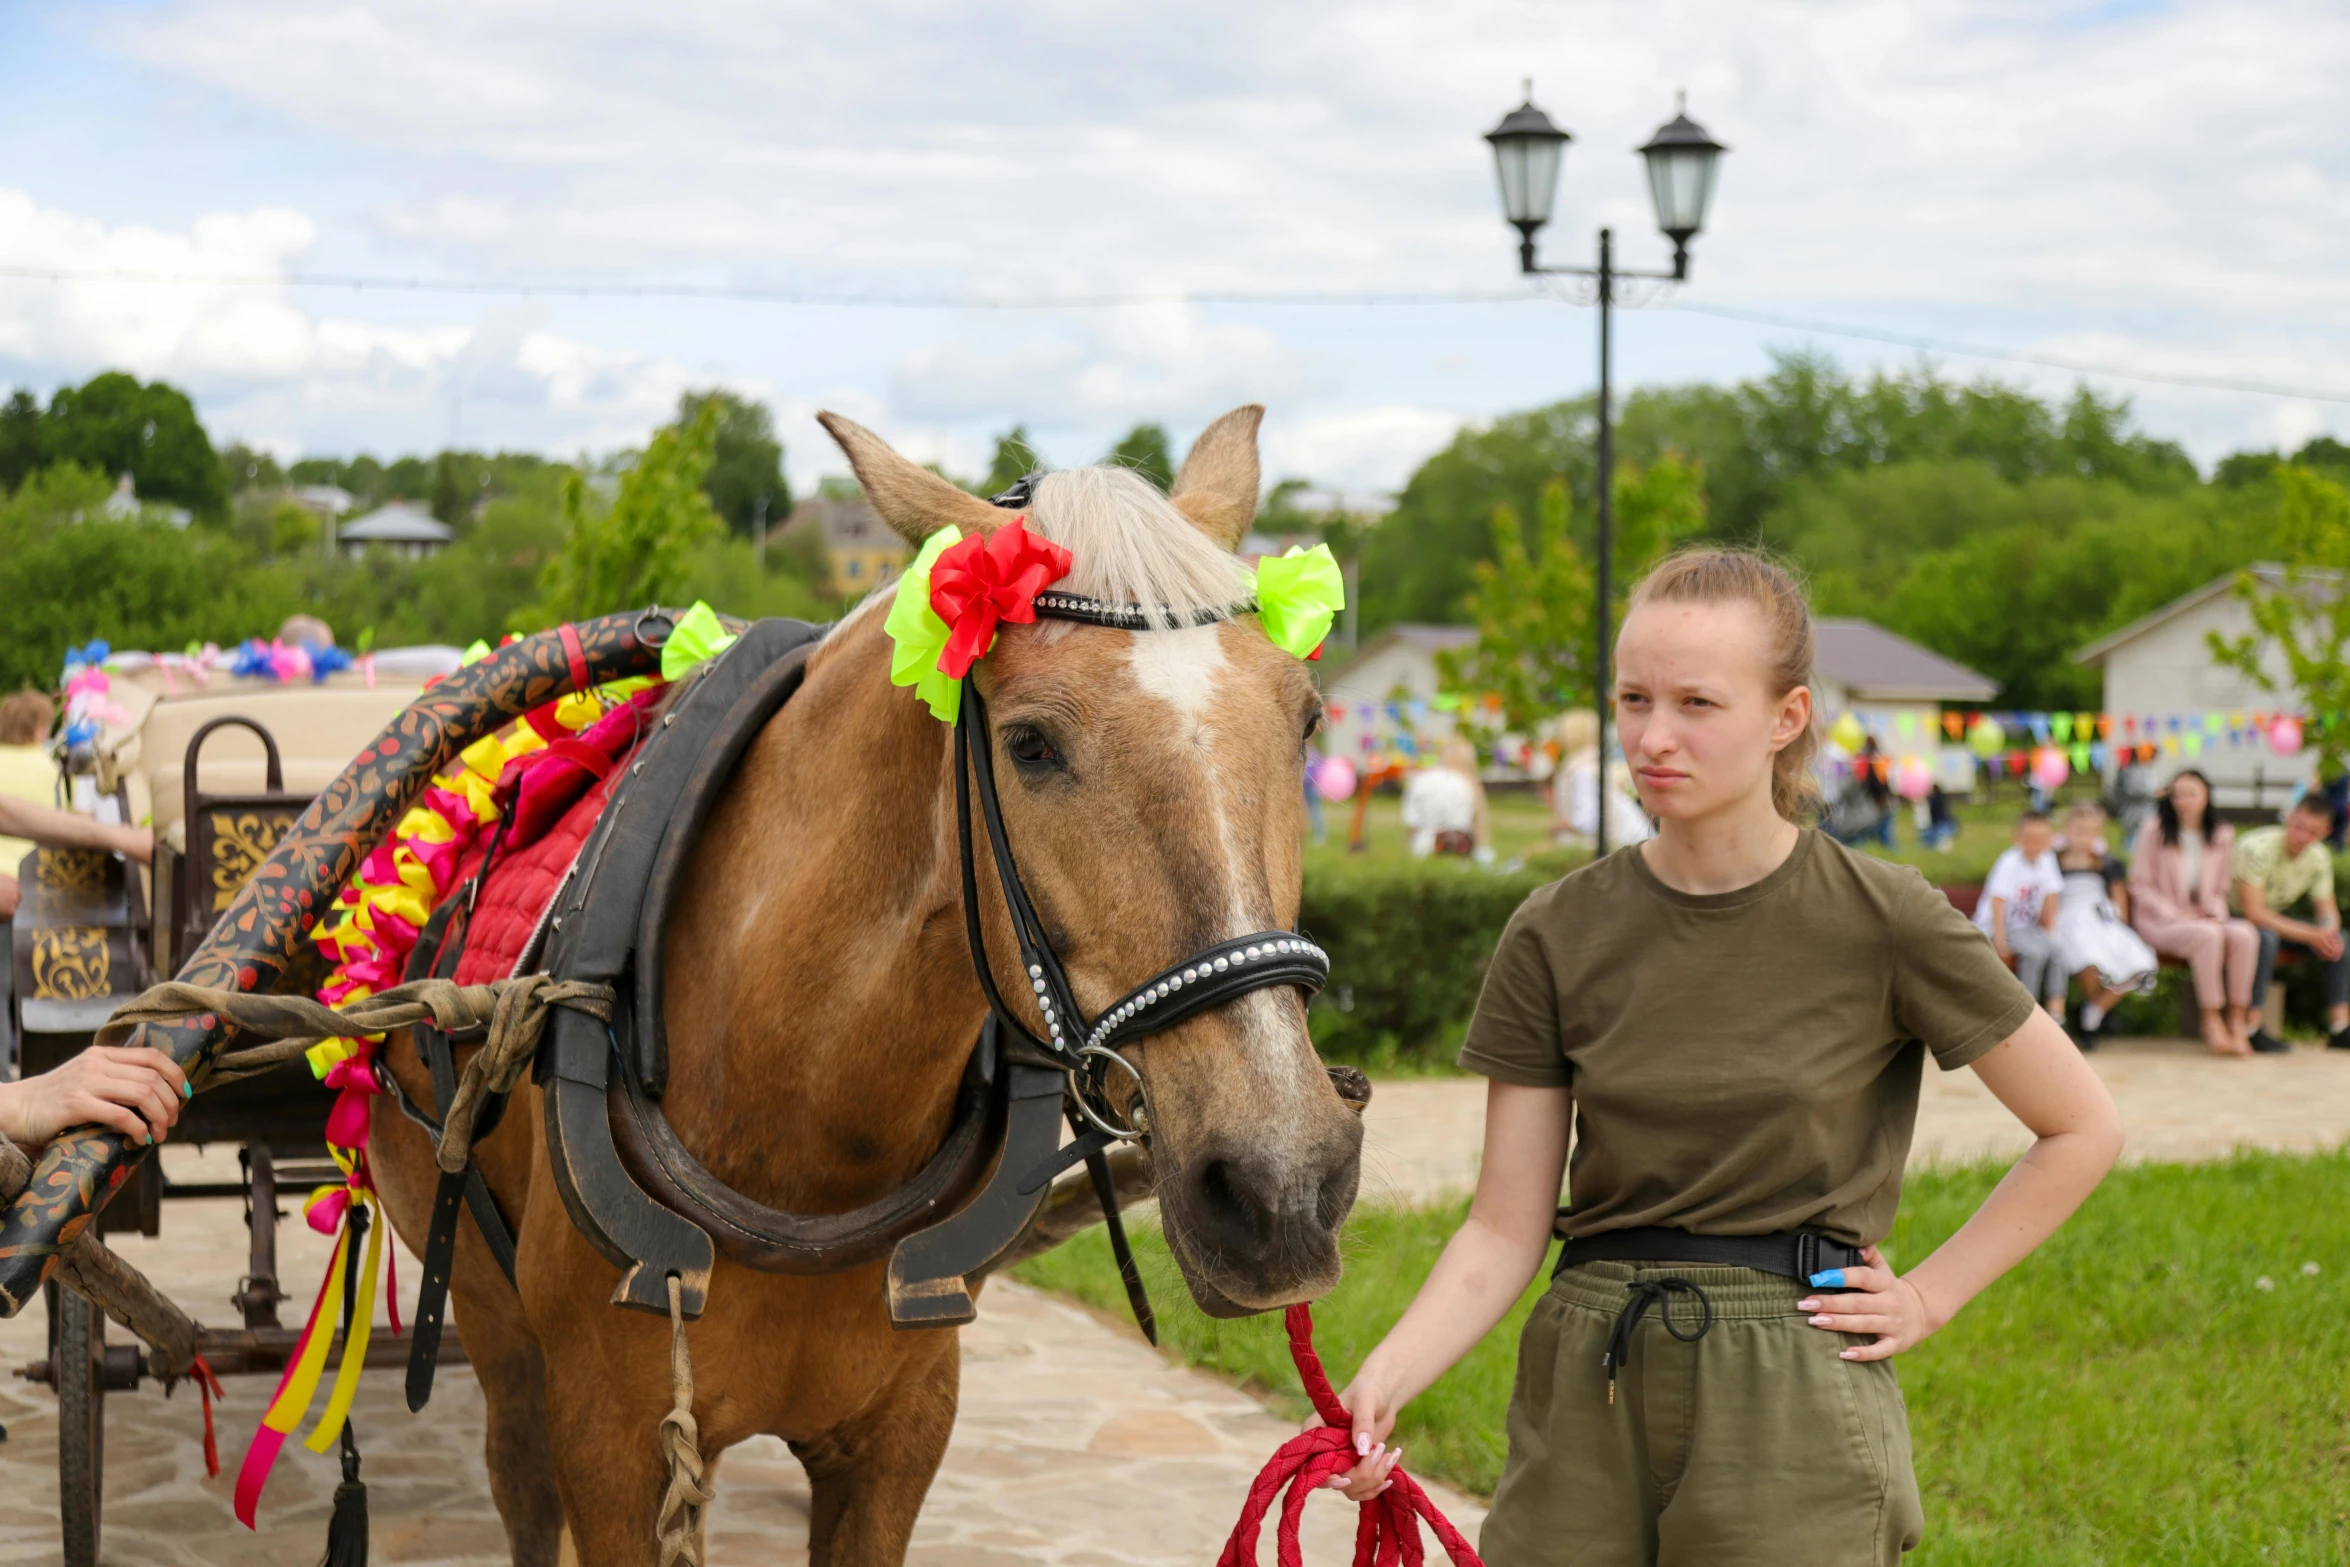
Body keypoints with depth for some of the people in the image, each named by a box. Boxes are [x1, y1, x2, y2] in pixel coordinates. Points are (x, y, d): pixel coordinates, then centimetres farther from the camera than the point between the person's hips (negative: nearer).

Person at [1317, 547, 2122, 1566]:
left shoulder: (1880, 921, -6)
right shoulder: (1558, 936, 0)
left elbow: (2083, 1130, 4)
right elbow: (1503, 1232, -1)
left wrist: (1929, 1296, 0)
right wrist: (1385, 1379, -16)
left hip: (1792, 1402, -2)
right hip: (1584, 1398, 2)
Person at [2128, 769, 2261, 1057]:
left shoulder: (2222, 836, 10)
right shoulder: (2155, 832, -1)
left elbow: (2220, 889, 17)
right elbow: (2140, 886, -2)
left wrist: (2215, 914, -4)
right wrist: (2174, 915, -14)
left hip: (2204, 918, 4)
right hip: (2158, 922, -4)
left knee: (2245, 934, -28)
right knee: (2207, 934, -36)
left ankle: (2237, 1021, -26)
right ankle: (2212, 1021, -32)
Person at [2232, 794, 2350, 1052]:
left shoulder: (2319, 857, -4)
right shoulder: (2258, 848, -26)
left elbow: (2327, 911, 2)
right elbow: (2253, 913, -30)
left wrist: (2329, 932, -25)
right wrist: (2310, 935, -31)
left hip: (2278, 920, 7)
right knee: (2266, 937, -38)